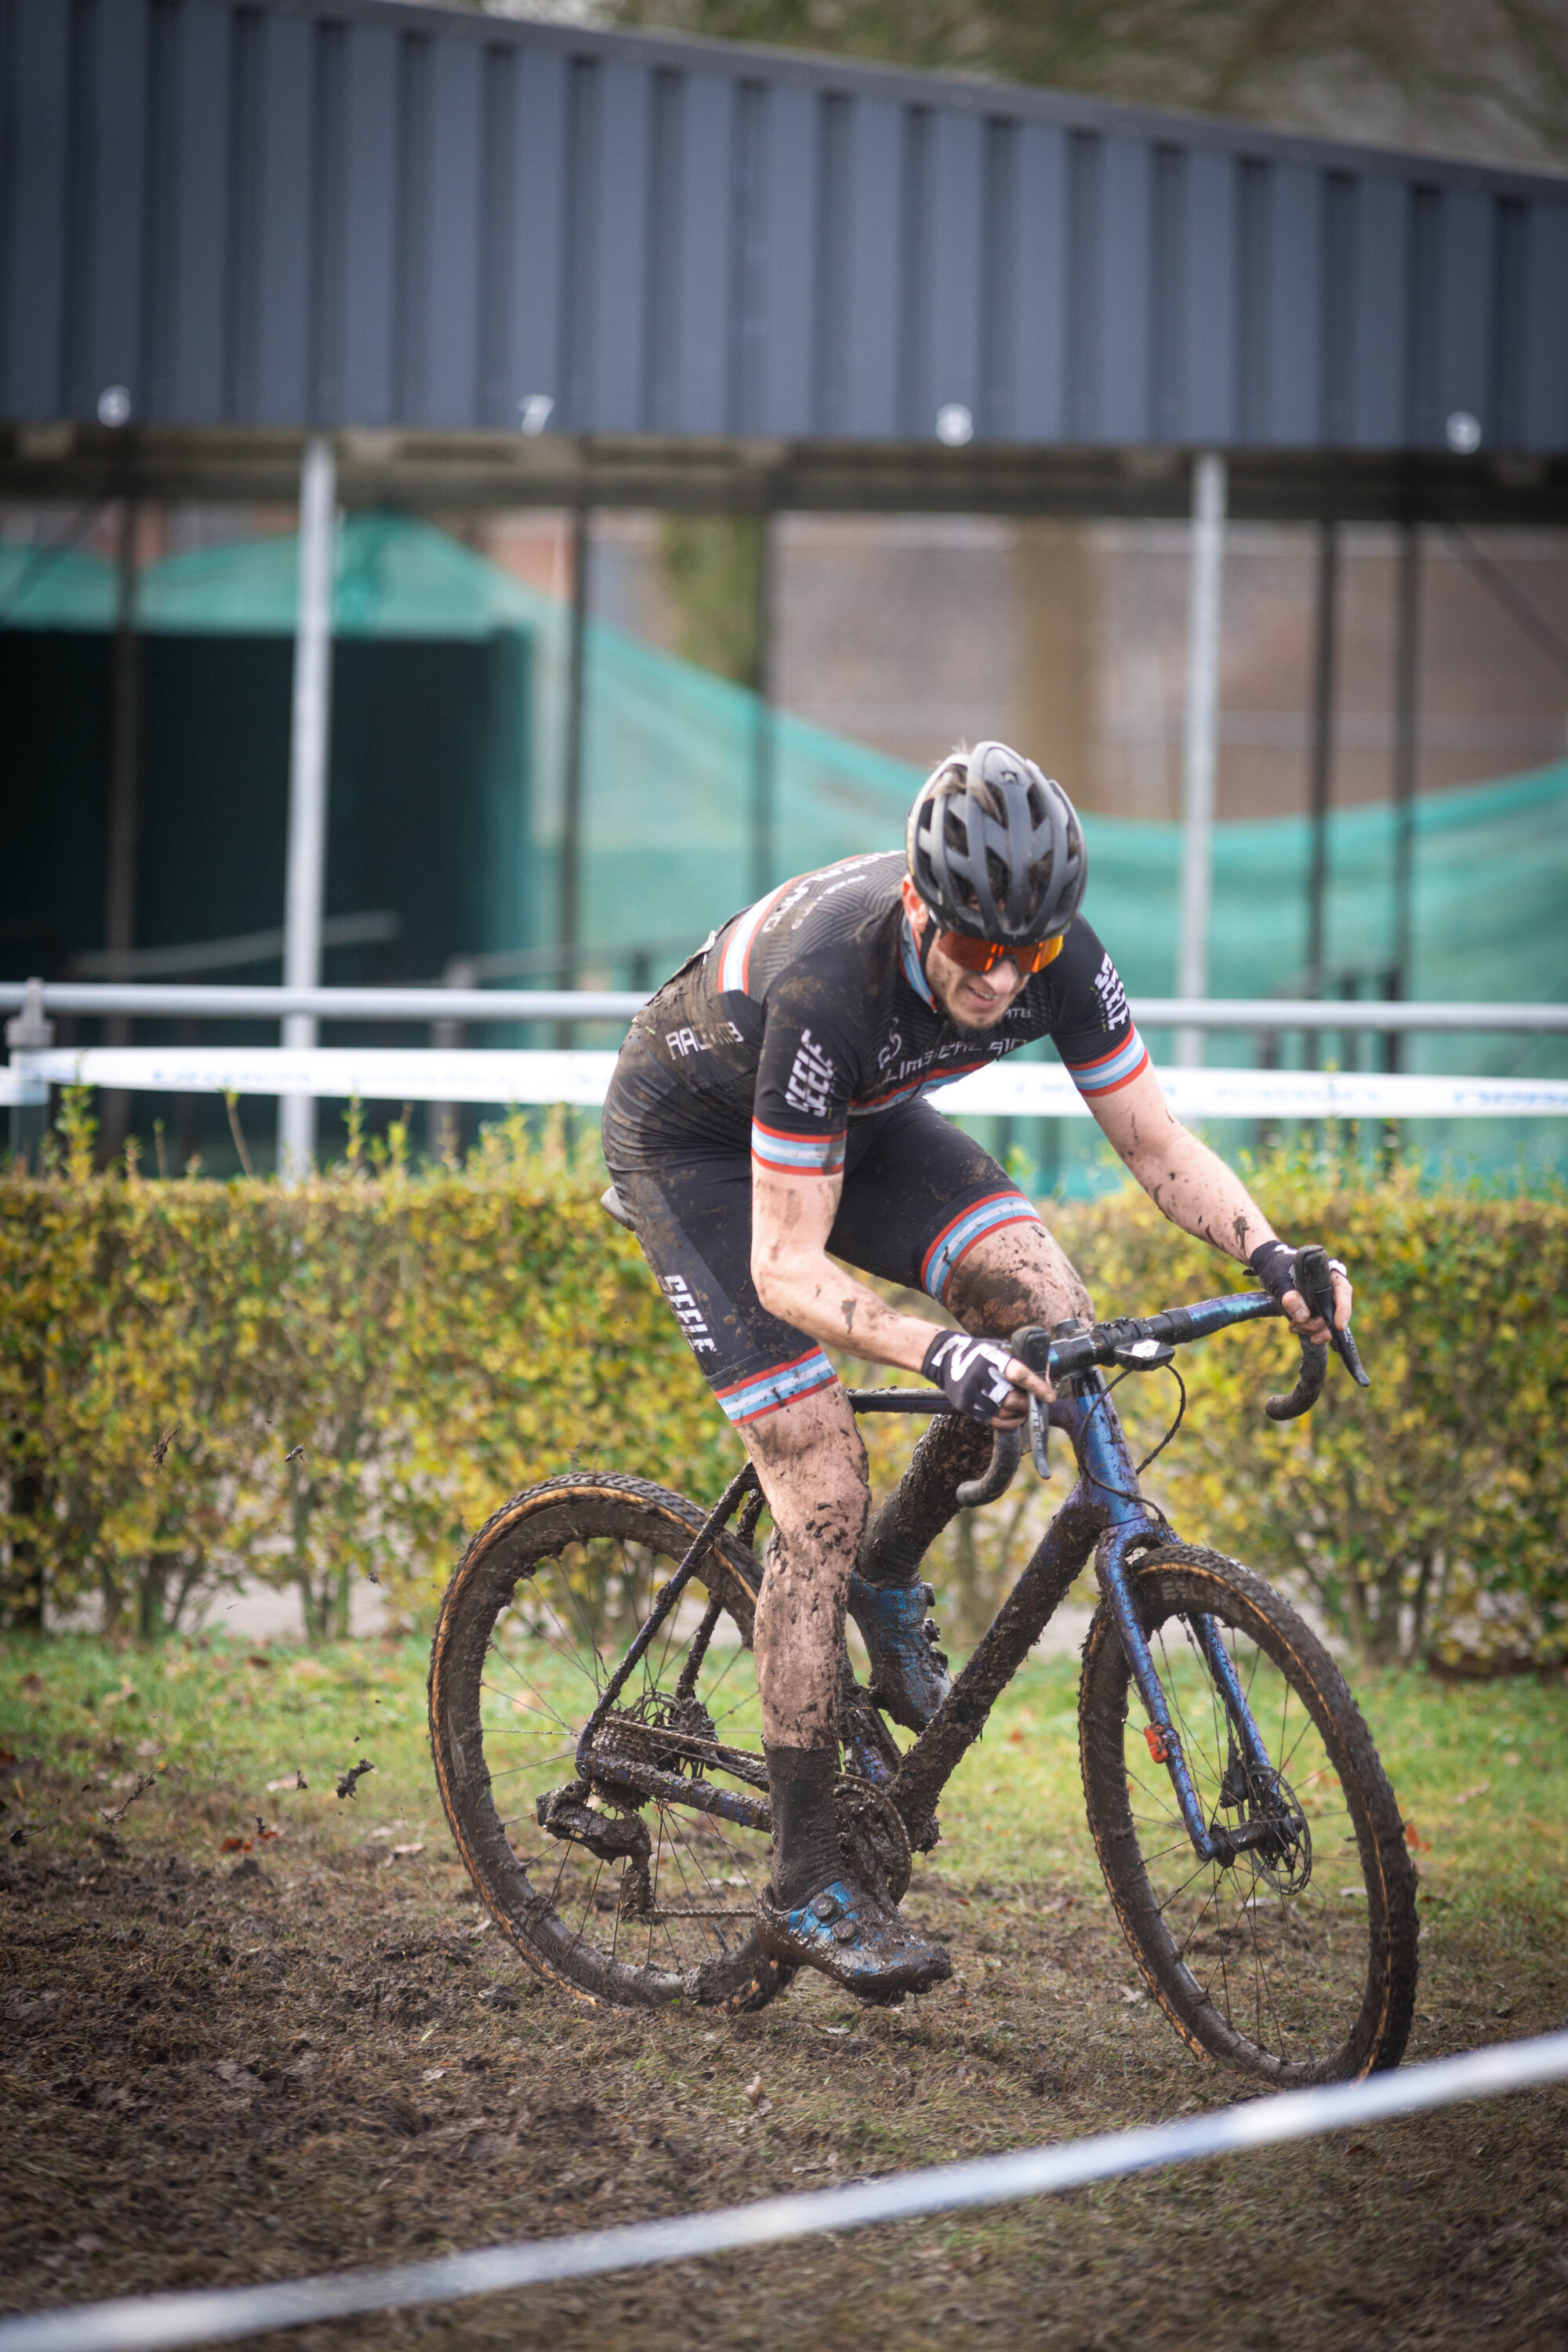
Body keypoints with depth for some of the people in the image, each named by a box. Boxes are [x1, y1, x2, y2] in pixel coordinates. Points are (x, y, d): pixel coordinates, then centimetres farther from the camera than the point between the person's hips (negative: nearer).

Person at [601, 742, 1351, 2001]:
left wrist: (1269, 1251, -32)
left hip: (856, 1115, 6)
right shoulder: (830, 988, -40)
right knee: (825, 1494, -14)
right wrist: (940, 1353, -51)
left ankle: (891, 1583, 5)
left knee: (1042, 1302, -21)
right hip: (692, 1135, -6)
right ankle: (807, 1885, -6)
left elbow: (1158, 1144, -14)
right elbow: (787, 1268, -37)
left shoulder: (1057, 956, -25)